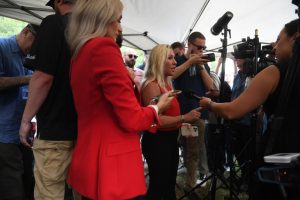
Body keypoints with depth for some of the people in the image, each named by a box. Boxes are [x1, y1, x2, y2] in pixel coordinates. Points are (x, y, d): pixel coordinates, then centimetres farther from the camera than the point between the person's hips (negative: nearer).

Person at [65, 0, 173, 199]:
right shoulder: (104, 47, -16)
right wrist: (158, 107, 1)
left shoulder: (80, 54, 12)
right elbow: (132, 119, -16)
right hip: (112, 165, -9)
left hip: (88, 159, 9)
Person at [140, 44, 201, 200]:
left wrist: (182, 123, 16)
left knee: (170, 185, 19)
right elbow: (156, 120, -27)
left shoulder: (167, 84, 12)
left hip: (170, 139, 10)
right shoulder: (151, 85, -18)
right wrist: (184, 118, -29)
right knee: (157, 187, -3)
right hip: (157, 141, -10)